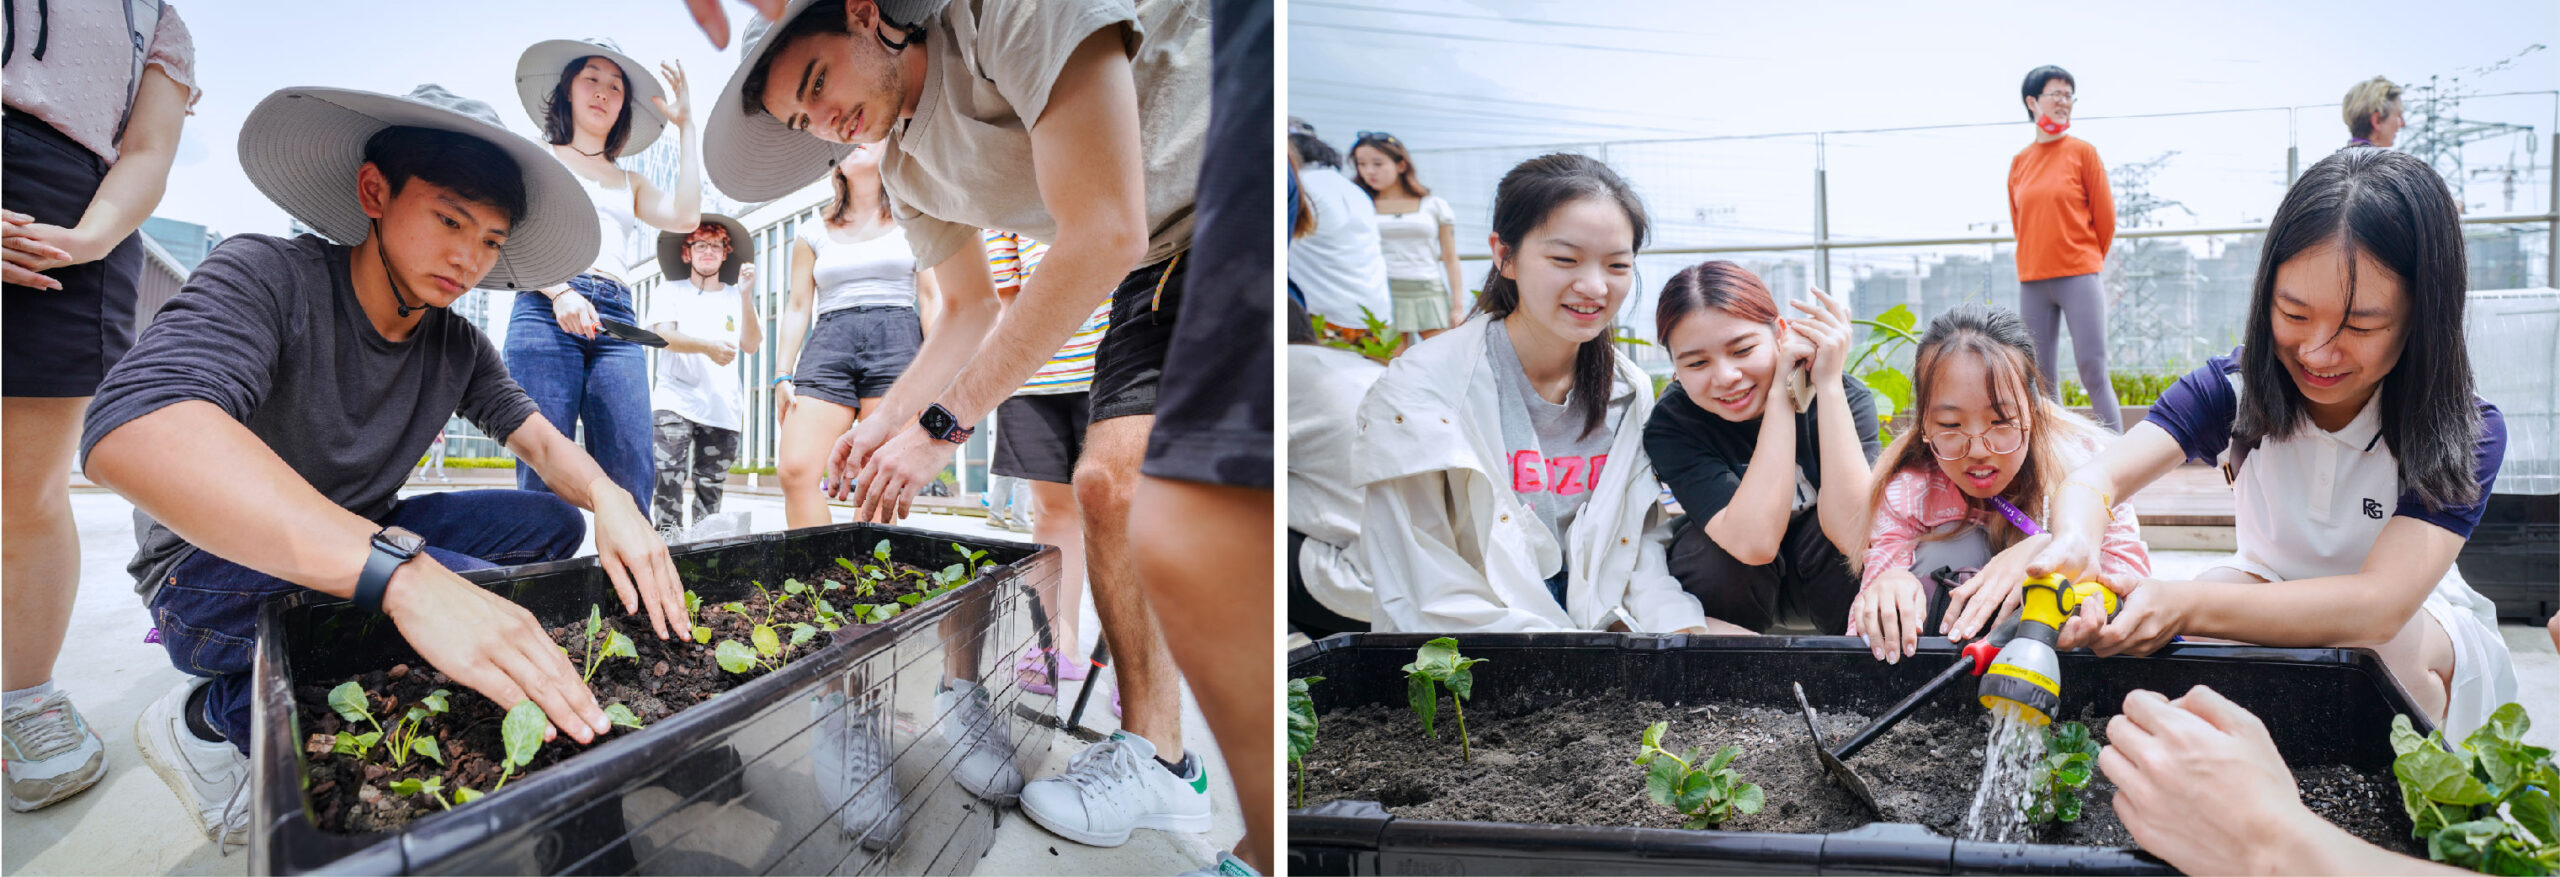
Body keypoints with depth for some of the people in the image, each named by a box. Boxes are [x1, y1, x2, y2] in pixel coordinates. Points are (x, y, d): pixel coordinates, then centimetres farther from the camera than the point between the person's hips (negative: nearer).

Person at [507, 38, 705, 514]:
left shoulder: (629, 183, 29)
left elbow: (685, 216, 8)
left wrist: (685, 126, 15)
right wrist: (560, 292, -14)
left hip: (617, 322, 3)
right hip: (547, 310, -3)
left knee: (632, 480, -13)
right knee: (544, 475, -14)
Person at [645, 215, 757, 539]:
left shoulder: (736, 297, 15)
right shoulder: (670, 292, 13)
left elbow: (751, 345, 2)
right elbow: (664, 336, -4)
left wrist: (746, 296, -10)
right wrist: (708, 347, -23)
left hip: (723, 409, 2)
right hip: (676, 400, -2)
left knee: (711, 487, 2)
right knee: (669, 476, -18)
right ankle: (668, 540, -17)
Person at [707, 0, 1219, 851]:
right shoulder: (908, 170, 5)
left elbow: (1105, 233, -30)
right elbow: (971, 309, 19)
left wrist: (943, 426, -25)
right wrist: (887, 420, 3)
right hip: (1168, 263, 8)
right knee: (1112, 483, -6)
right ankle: (1156, 760, 2)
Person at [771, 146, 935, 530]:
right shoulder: (815, 232, 19)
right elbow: (798, 306, 17)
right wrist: (783, 375, 7)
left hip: (896, 342, -2)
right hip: (829, 343, 2)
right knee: (795, 469, -16)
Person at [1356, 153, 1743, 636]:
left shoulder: (1633, 392, 4)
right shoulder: (1418, 390, -15)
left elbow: (1643, 542, 7)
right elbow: (1430, 597, -18)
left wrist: (1683, 632, -13)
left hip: (1604, 627, 6)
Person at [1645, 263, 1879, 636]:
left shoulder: (1845, 395, -19)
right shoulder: (1671, 423, -24)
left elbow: (1851, 532, -35)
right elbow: (1754, 542, -37)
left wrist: (1828, 382, -35)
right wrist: (1780, 393, -36)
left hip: (1828, 584, 1)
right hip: (1725, 586, -1)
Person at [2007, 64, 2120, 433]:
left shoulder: (2082, 151, 1)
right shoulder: (2019, 162, 10)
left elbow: (2105, 216, 4)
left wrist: (2085, 261, 11)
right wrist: (2040, 262, 13)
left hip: (2080, 277, -3)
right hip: (2032, 282, 3)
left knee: (2093, 374, -7)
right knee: (2042, 380, 5)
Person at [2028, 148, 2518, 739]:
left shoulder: (2468, 435, -24)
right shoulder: (2233, 390, -19)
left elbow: (2379, 605, -38)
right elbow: (2098, 479, -31)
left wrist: (2184, 607, -55)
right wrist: (2074, 545, -58)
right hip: (2274, 598, 1)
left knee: (2387, 643, -34)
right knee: (2222, 584, -31)